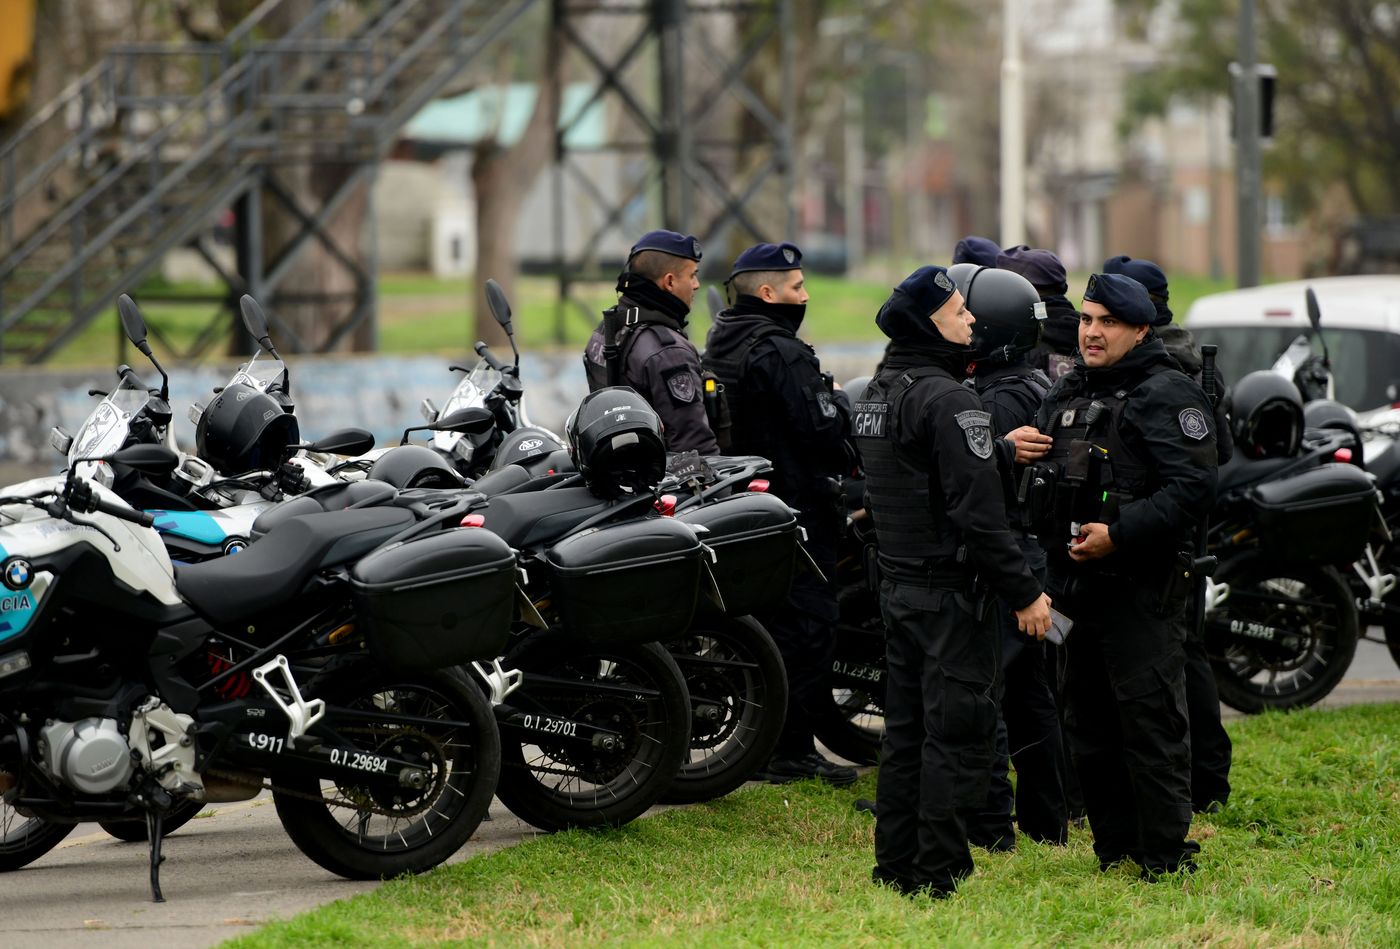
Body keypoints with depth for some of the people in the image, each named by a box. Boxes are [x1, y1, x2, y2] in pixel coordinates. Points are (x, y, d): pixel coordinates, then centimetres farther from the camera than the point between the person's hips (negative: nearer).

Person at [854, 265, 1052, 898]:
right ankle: (939, 875, -3)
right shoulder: (945, 399, -17)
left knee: (905, 729, 14)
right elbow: (977, 510, -21)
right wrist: (1024, 592, -16)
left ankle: (895, 864, 19)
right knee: (955, 732, -4)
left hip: (896, 582, 9)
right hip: (948, 590, -9)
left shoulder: (875, 394, 12)